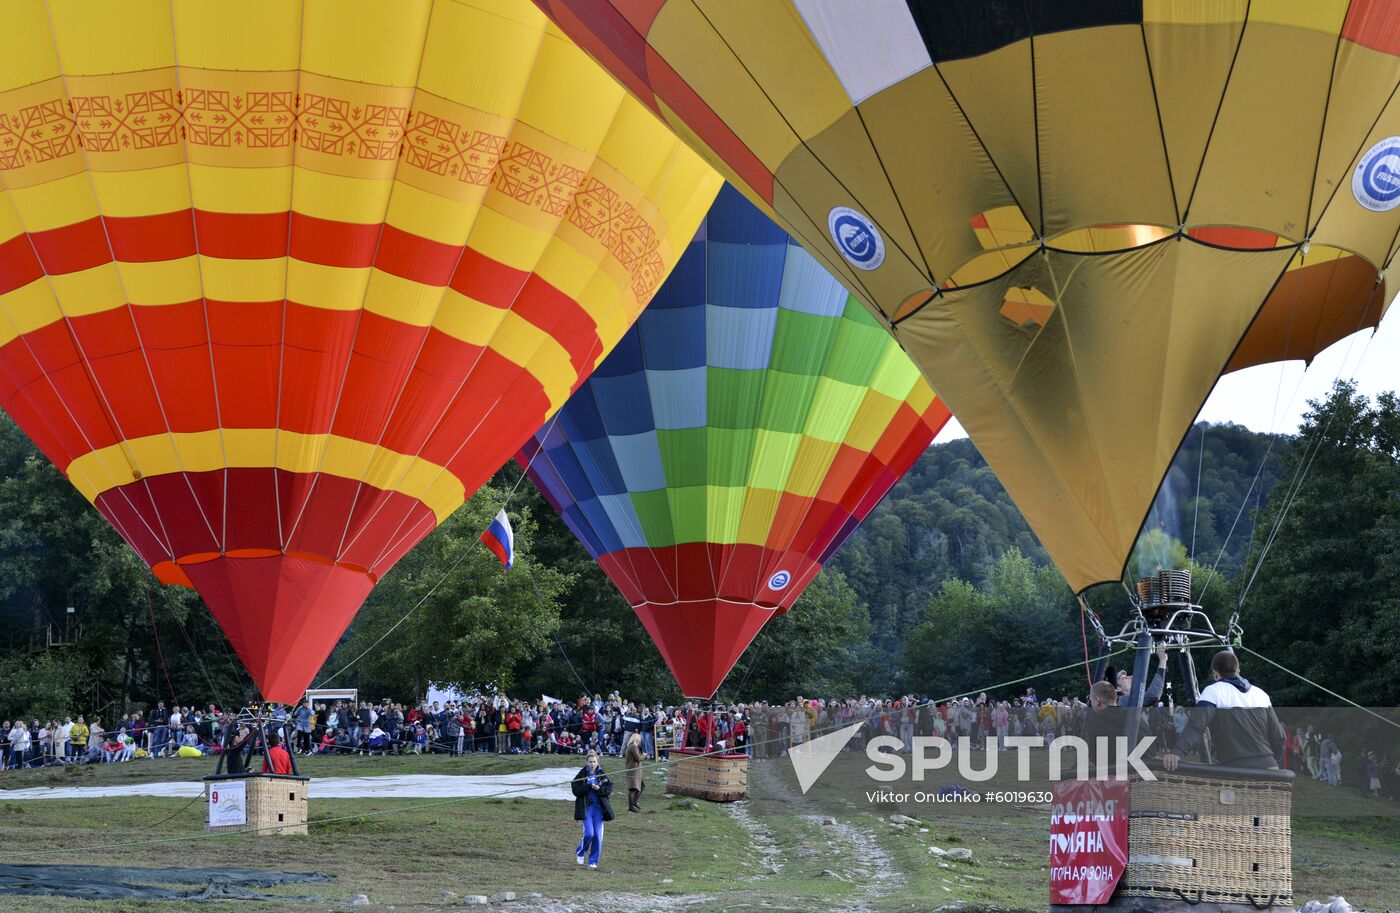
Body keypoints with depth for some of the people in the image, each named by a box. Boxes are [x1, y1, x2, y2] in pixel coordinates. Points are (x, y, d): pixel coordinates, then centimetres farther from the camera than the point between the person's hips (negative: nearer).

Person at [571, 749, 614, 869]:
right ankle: (580, 853, 16)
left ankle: (593, 861, 11)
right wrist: (590, 786, -18)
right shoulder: (582, 775, -1)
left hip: (599, 808, 2)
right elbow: (576, 790, -9)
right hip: (586, 808, -2)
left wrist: (599, 789, -17)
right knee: (589, 833, -13)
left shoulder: (602, 775, 6)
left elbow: (609, 790, 1)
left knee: (598, 836, -1)